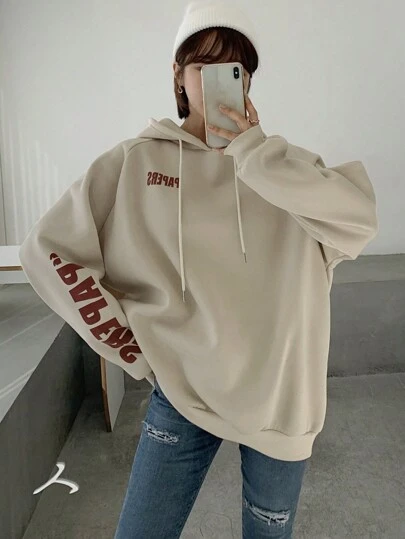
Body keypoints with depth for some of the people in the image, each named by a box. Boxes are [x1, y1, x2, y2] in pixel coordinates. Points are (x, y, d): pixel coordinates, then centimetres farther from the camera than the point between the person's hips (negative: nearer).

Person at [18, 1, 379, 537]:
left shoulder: (281, 162, -1)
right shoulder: (136, 162, -5)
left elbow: (359, 221, -17)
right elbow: (48, 249, -5)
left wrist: (251, 148, -18)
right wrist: (130, 347, -6)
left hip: (279, 393, 2)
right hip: (182, 390, -1)